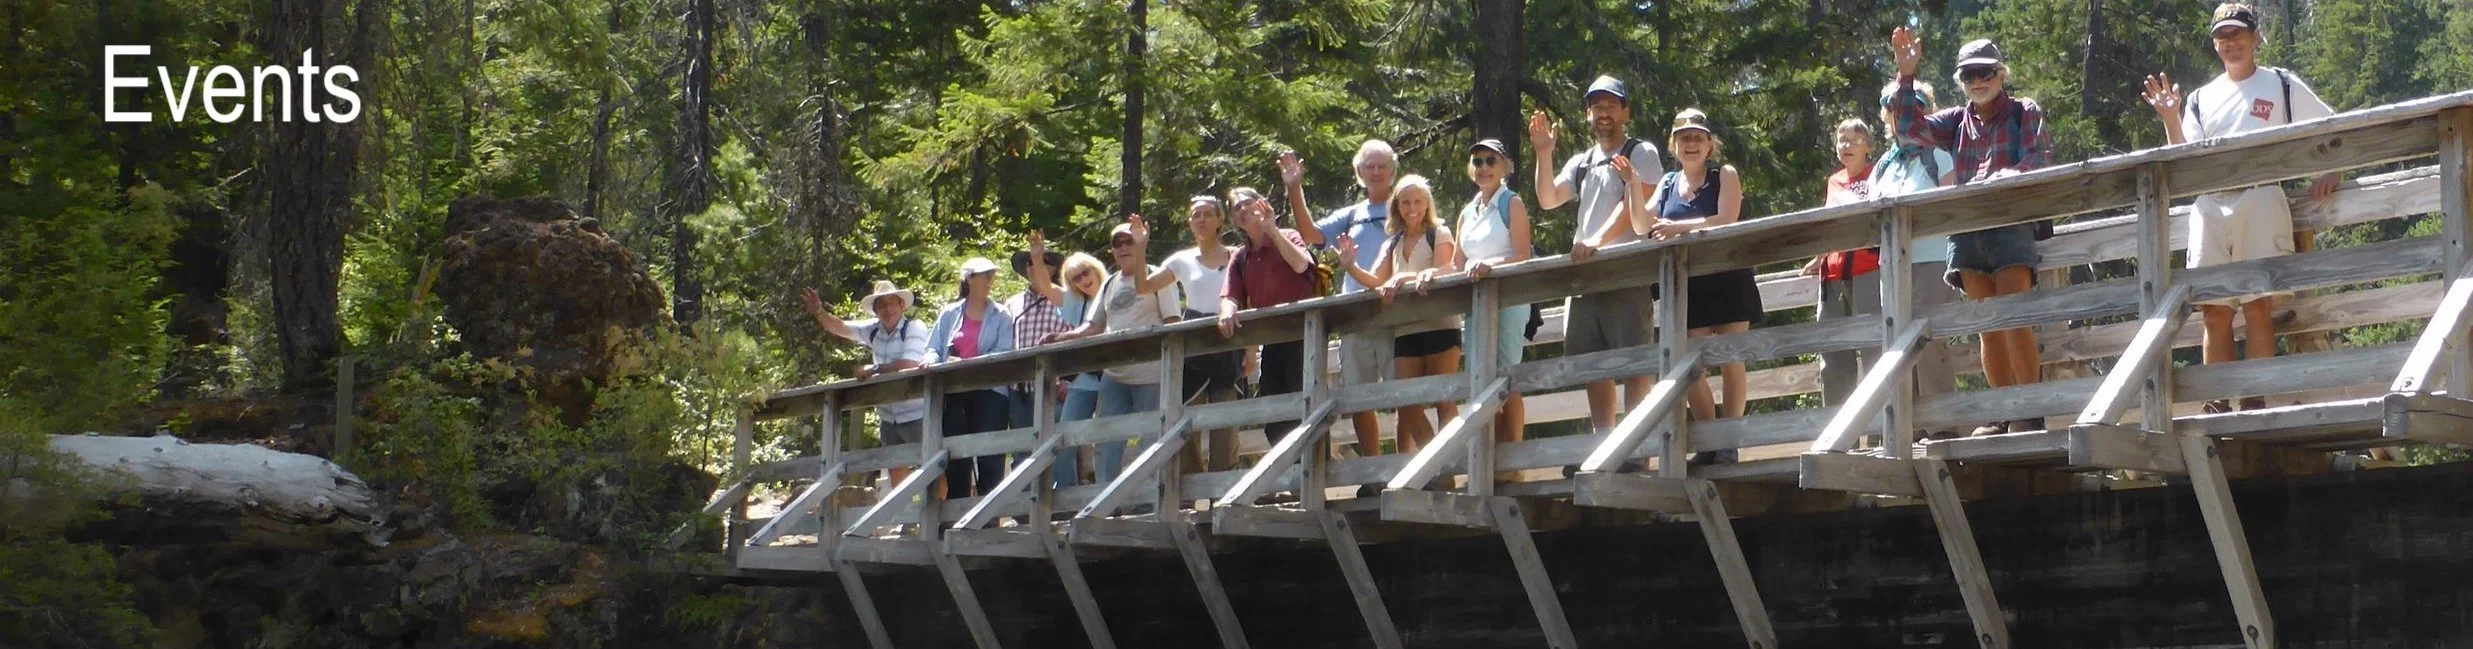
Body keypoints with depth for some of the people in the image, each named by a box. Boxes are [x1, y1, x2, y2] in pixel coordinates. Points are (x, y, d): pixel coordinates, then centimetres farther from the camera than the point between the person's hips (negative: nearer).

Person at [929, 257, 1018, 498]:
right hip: (955, 394, 3)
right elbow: (933, 350, 12)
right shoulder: (949, 314, 15)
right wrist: (934, 364, -12)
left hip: (989, 390, -3)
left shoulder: (1001, 316, 7)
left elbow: (1003, 353, -6)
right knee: (956, 457, 4)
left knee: (989, 458, -7)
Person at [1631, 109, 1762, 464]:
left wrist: (1680, 227, -27)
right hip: (1688, 285, 4)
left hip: (1727, 279, -4)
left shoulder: (1724, 176, -1)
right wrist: (1632, 186, -11)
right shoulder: (1668, 182, 12)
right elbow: (1643, 226, 2)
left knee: (1730, 359, -2)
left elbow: (1726, 220, -16)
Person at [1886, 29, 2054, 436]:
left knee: (2015, 322, -13)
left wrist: (2004, 178, -25)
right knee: (1989, 328, 3)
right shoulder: (1958, 122, 18)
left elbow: (2039, 158, -7)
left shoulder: (2025, 113, 7)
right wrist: (1905, 76, -3)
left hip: (2012, 224, -4)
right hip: (1968, 230, 4)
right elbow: (1910, 128, 6)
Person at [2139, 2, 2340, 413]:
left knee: (2258, 305, -10)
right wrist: (2171, 119, -2)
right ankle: (2218, 406, 0)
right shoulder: (2202, 98, 20)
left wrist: (2331, 173, -3)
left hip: (2260, 198, -3)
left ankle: (2257, 402, -10)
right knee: (2214, 311, -2)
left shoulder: (2282, 85, 12)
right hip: (2209, 205, 3)